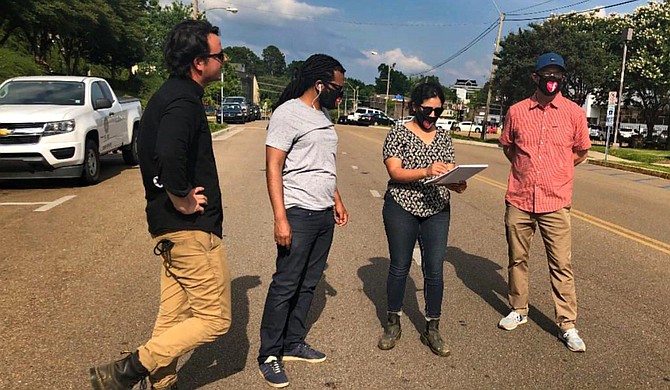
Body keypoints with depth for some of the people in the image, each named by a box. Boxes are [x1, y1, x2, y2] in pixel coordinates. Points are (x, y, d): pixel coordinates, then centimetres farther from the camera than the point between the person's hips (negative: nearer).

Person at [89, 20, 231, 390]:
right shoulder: (184, 101, -18)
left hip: (168, 228, 10)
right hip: (192, 228, -10)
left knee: (173, 315, 18)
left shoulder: (167, 95, 14)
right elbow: (171, 156, -37)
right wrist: (183, 202, -21)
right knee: (214, 318, 1)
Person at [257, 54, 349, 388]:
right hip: (299, 213, -8)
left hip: (324, 214, 8)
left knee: (308, 284, 13)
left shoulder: (324, 116, 15)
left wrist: (337, 200, 21)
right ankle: (269, 356, 11)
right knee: (285, 286, -1)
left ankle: (293, 344, 26)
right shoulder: (288, 113, -10)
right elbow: (273, 168, -15)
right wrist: (280, 219, -20)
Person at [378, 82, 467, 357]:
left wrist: (457, 183, -16)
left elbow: (450, 174, 7)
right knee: (399, 267, 7)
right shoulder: (399, 133, -3)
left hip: (437, 211, 3)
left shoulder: (444, 136, 11)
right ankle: (393, 324, 25)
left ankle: (432, 329, 18)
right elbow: (395, 172, -13)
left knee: (435, 270, 4)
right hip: (402, 209, -3)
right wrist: (426, 171, -28)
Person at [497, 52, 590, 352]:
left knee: (561, 265, 1)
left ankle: (567, 325, 13)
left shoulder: (573, 112, -1)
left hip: (555, 203, -2)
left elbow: (581, 151, 12)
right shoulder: (517, 111, 2)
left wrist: (556, 171, 11)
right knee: (517, 259, 13)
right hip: (519, 200, 2)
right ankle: (518, 310, 30)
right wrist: (527, 169, 10)